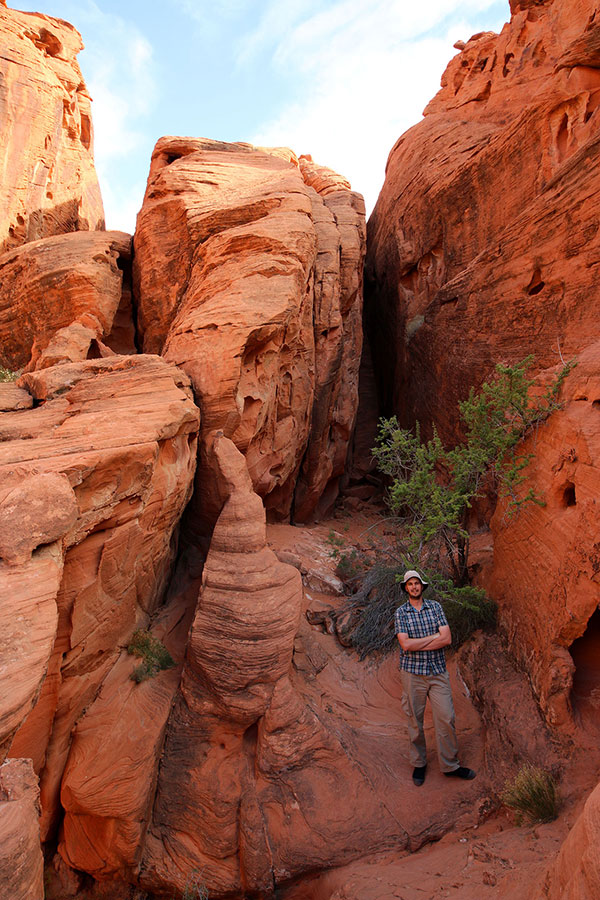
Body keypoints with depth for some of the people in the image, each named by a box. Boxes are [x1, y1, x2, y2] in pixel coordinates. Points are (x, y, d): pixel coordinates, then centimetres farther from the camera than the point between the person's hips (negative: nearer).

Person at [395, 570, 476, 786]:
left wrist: (416, 645, -13)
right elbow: (405, 644, -15)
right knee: (415, 720, 8)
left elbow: (447, 639, -8)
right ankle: (419, 764, 26)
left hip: (438, 672, 2)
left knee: (446, 718, 3)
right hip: (413, 673, -1)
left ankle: (450, 765, 19)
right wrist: (434, 636, -11)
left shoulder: (435, 606, 2)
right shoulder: (401, 612, -3)